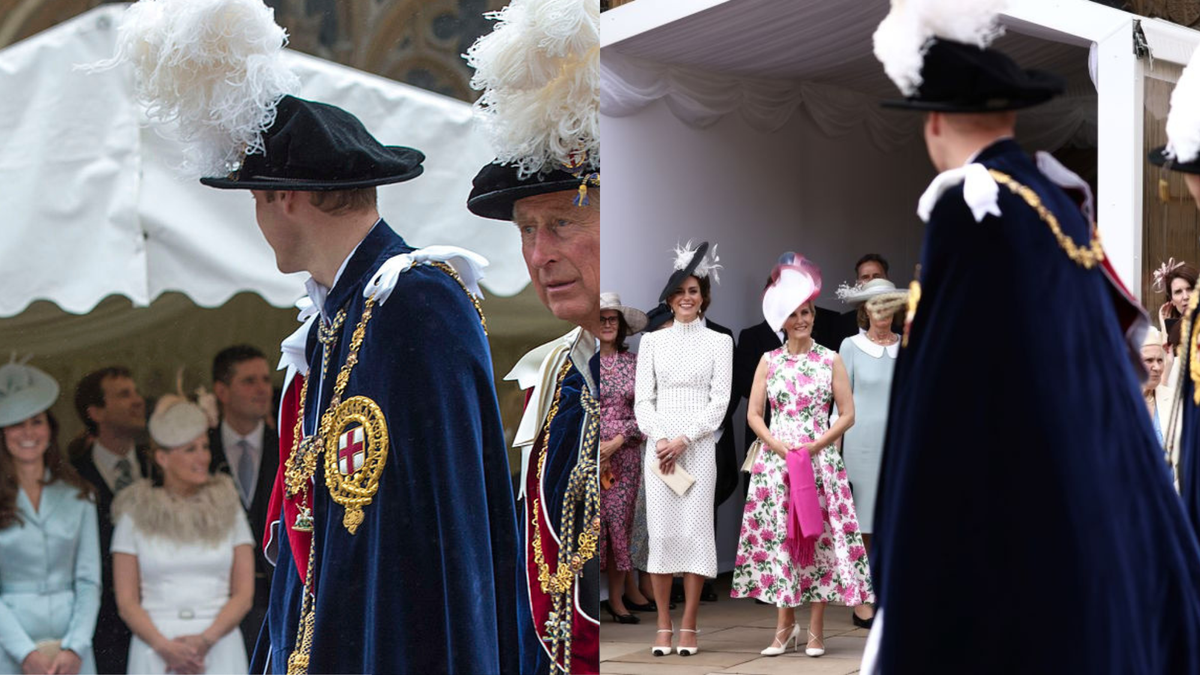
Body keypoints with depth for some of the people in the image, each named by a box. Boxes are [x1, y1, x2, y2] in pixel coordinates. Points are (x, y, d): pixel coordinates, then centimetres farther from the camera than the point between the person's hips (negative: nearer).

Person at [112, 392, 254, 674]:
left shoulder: (227, 506, 10)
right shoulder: (136, 513, 8)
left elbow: (244, 593, 6)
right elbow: (126, 601, 4)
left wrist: (205, 639, -9)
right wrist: (164, 645, -11)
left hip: (220, 651, 1)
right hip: (155, 649, -1)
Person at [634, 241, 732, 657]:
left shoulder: (719, 342, 4)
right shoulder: (652, 341, 9)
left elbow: (719, 401, -2)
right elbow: (643, 399, 5)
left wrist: (684, 440, -11)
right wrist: (660, 439, -10)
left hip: (699, 446, -1)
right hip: (659, 445, 2)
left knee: (695, 529, -3)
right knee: (660, 530, 0)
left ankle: (689, 627, 3)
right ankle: (664, 626, 6)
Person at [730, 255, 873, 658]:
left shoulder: (831, 360, 4)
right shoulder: (769, 361, 8)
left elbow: (848, 415, 1)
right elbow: (753, 414, 6)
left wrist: (815, 445, -11)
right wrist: (778, 444, -10)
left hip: (820, 459, -2)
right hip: (775, 459, 2)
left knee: (819, 535, -3)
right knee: (777, 534, 1)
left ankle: (816, 628, 5)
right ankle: (784, 624, 11)